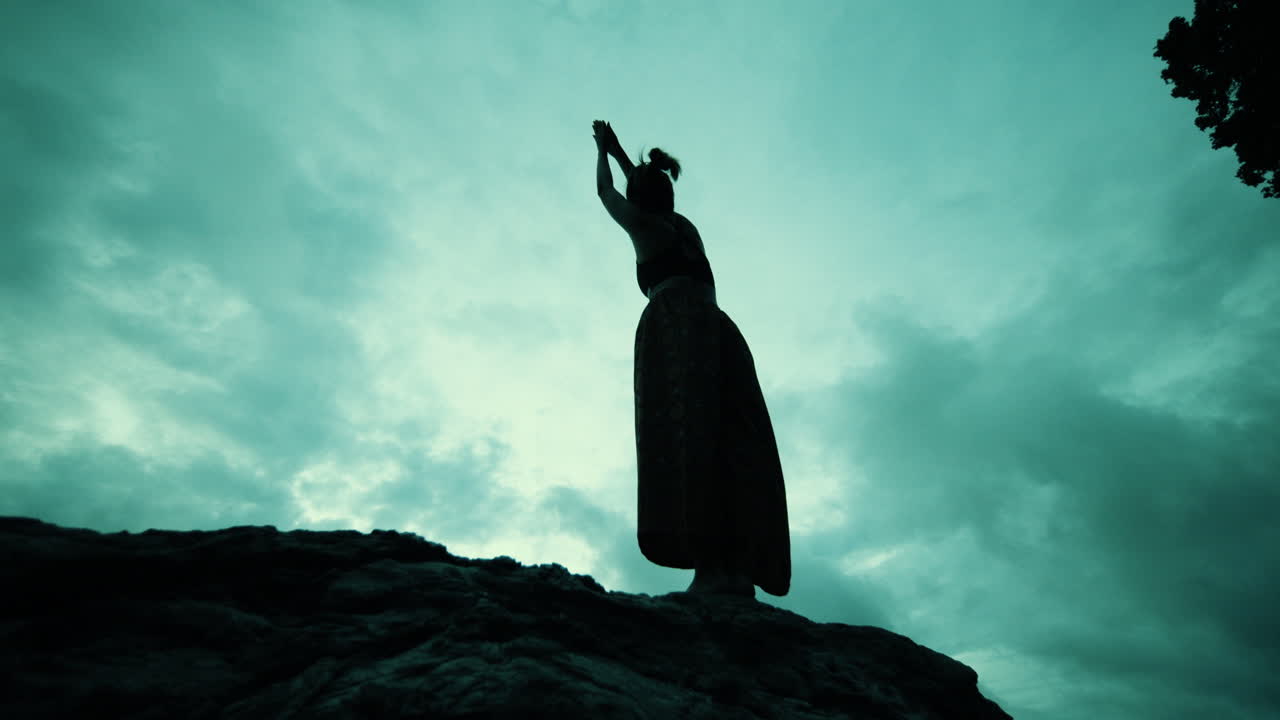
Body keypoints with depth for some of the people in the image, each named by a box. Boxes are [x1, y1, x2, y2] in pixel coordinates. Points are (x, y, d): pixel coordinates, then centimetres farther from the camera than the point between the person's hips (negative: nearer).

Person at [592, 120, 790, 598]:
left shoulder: (642, 223, 19)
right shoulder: (686, 227, 34)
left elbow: (605, 192, 39)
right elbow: (652, 193, 53)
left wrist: (603, 152, 59)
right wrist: (619, 153, 68)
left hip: (673, 324, -6)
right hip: (719, 331, 6)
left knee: (682, 438, -22)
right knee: (732, 444, -8)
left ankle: (711, 569, -37)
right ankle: (738, 571, -20)